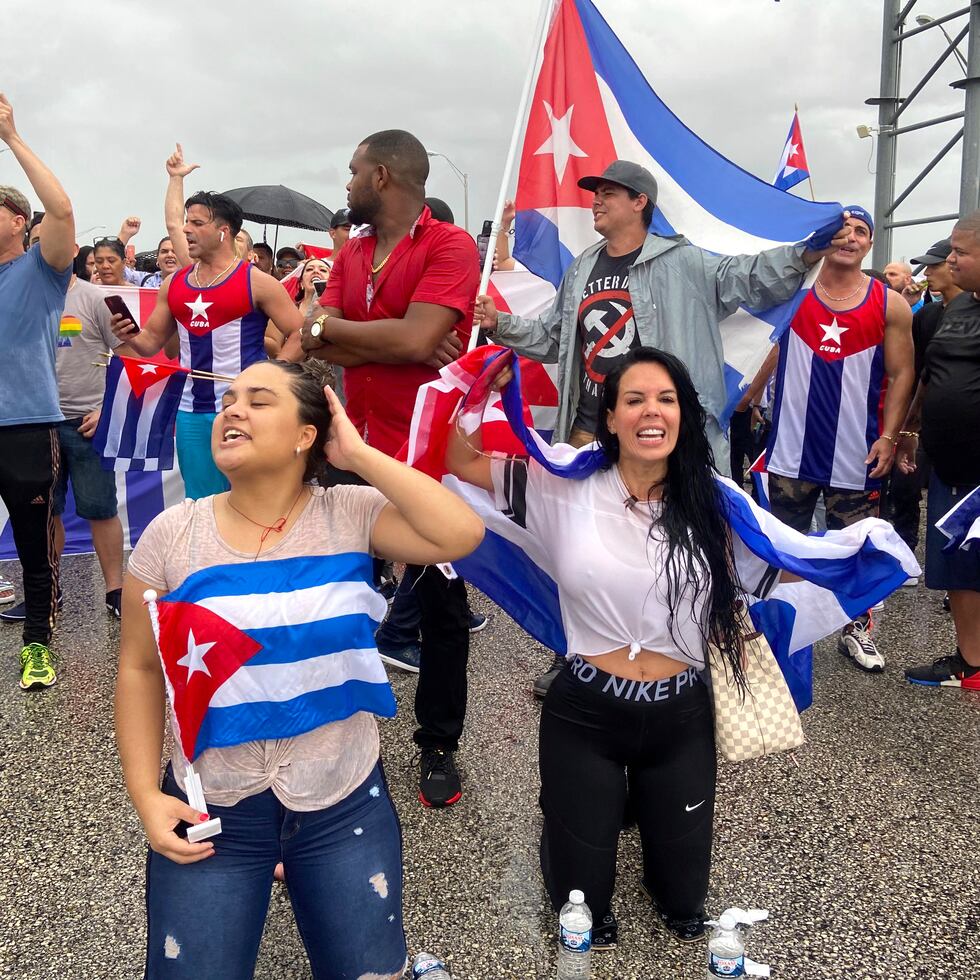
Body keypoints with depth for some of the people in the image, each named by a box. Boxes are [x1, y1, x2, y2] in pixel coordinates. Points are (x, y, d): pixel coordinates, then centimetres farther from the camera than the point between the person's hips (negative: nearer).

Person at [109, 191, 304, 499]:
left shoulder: (256, 282, -4)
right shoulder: (173, 283, 13)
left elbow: (300, 335, -6)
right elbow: (152, 341, 18)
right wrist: (130, 336, -4)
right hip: (190, 412, 6)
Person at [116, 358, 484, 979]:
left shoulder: (352, 515, -10)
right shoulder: (172, 534, -7)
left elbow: (462, 534, -26)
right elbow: (141, 669, 1)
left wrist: (357, 454, -20)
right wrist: (145, 794, -6)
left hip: (343, 801, 0)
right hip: (209, 809, 1)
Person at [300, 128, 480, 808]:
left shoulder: (450, 246, -10)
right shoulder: (351, 253, 10)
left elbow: (416, 337, -24)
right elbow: (318, 345, -1)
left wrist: (330, 325, -10)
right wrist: (398, 346, -15)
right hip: (359, 452, 6)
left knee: (442, 606, 7)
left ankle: (439, 745, 22)